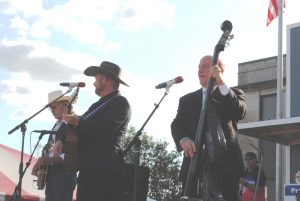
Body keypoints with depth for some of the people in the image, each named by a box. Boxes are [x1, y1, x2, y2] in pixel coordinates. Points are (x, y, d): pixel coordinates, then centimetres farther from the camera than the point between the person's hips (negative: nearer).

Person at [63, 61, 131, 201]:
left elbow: (104, 128, -20)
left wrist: (79, 122, -12)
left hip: (105, 168, -9)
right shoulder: (97, 105, 24)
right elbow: (83, 126, 20)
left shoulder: (120, 102, -5)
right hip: (87, 167, 9)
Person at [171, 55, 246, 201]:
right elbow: (176, 124, 6)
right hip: (196, 162, 2)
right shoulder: (187, 100, 20)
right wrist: (183, 139, -18)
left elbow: (240, 113, -7)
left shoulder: (233, 94, 15)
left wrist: (221, 83, -14)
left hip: (226, 162, -2)